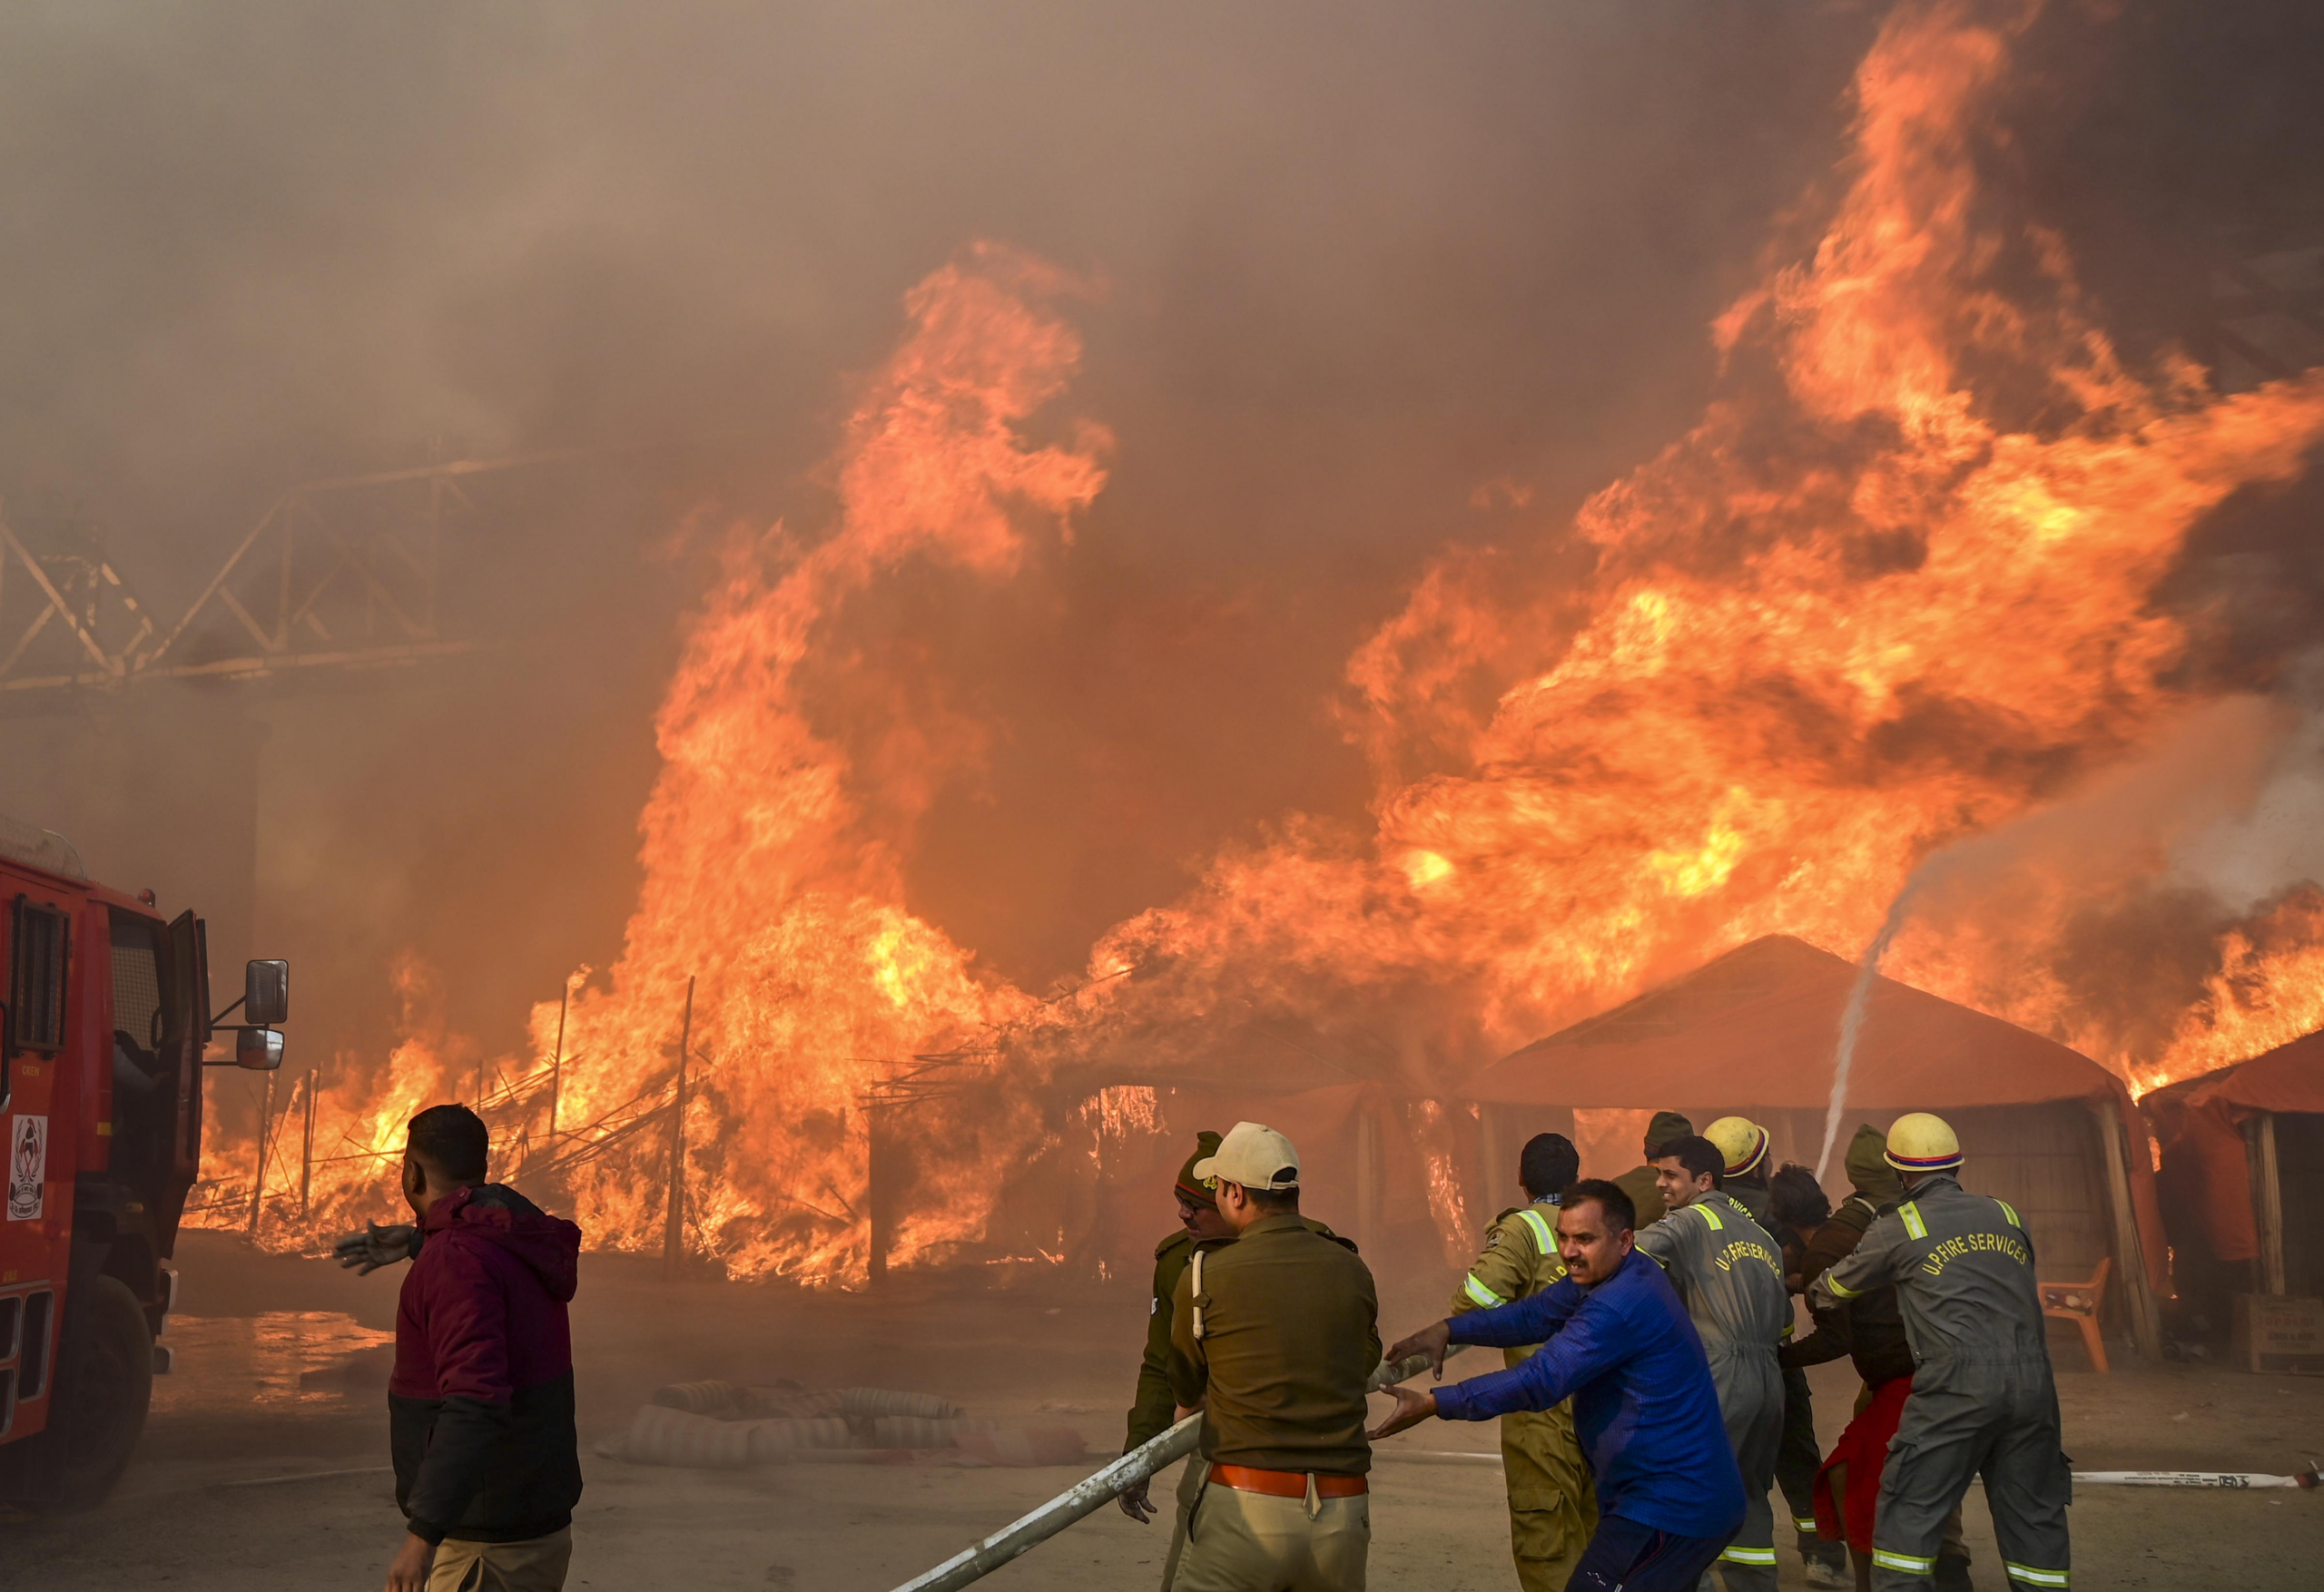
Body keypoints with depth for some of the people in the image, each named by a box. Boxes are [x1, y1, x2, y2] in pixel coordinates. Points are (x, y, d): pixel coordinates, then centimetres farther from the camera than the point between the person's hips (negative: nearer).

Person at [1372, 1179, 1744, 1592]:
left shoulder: (1622, 1305, -25)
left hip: (1669, 1511, -11)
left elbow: (1540, 1380, -28)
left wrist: (1431, 1404, -26)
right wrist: (1449, 1330, -2)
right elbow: (1535, 1314, 10)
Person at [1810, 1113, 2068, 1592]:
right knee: (2034, 1513, 12)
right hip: (2032, 1382, 5)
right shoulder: (2006, 1216, 16)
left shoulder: (1896, 1229, 5)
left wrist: (1813, 1297, 41)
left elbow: (1834, 1288, 19)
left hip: (1957, 1386, -4)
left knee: (1910, 1509, 3)